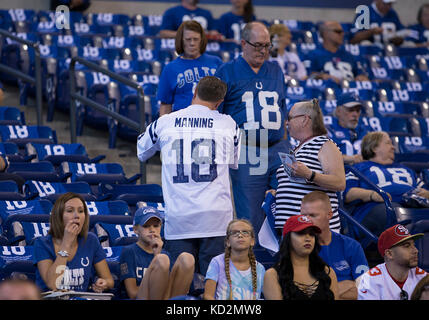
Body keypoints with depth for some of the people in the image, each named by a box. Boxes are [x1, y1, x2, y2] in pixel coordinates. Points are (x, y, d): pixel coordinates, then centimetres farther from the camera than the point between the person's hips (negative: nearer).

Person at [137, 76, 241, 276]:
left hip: (178, 218, 1)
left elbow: (142, 153, 25)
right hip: (216, 217, 0)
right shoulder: (228, 124, 6)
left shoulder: (164, 123, 6)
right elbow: (236, 162, 23)